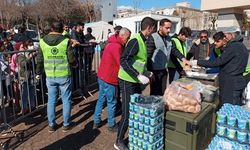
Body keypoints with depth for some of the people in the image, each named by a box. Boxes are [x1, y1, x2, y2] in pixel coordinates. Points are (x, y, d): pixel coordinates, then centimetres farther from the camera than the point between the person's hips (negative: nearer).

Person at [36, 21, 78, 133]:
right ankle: (66, 124, 20)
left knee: (51, 100, 15)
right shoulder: (66, 41, -11)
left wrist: (38, 73, 22)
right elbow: (71, 59, -11)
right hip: (64, 76, -3)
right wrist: (75, 64, 12)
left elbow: (40, 59, 7)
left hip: (50, 76, 3)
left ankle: (51, 125, 25)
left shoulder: (43, 41, 1)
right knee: (66, 100, 10)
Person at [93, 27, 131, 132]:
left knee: (101, 100, 17)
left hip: (102, 76, 10)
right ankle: (112, 125, 18)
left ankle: (96, 121, 28)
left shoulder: (112, 44, 12)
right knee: (111, 102, 4)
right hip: (109, 79, -10)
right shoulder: (116, 46, -19)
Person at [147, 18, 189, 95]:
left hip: (164, 70, 7)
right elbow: (148, 56, -15)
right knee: (155, 93, 2)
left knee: (162, 92, 14)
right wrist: (150, 72, -17)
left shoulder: (168, 38, 9)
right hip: (155, 71, -7)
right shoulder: (153, 38, -13)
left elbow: (174, 50, 15)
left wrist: (183, 59, 0)